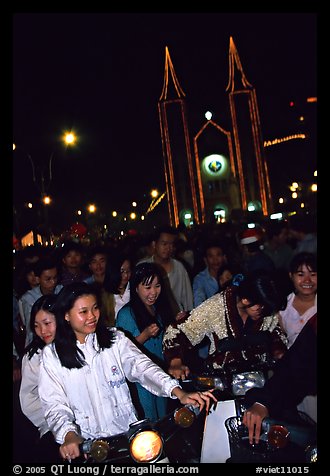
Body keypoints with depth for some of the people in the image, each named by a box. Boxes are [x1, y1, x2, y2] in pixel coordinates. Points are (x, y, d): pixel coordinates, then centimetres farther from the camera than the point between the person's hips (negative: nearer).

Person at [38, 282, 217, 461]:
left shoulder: (114, 338, 4)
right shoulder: (52, 355, 0)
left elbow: (140, 365, -9)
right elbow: (55, 404, -5)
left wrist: (178, 392, -25)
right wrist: (69, 436, -25)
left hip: (128, 431, 0)